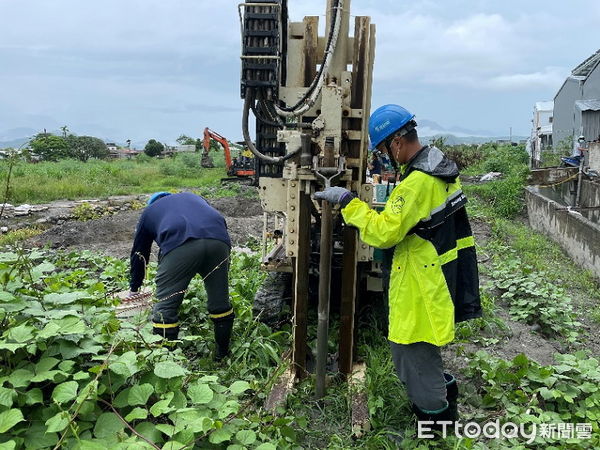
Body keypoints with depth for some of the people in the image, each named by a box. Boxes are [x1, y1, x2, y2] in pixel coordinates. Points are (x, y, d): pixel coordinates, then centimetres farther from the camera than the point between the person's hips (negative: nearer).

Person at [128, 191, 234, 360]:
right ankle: (223, 354, 31)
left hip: (180, 244, -3)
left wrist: (133, 289, 51)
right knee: (220, 300, 16)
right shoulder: (192, 197, 41)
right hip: (219, 240, 4)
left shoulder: (149, 211, 33)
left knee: (166, 306, 6)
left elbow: (139, 253, 39)